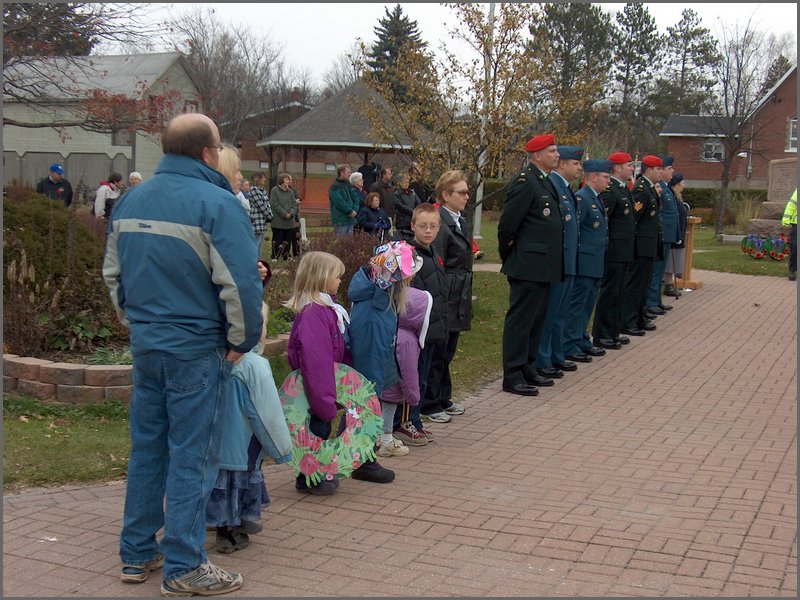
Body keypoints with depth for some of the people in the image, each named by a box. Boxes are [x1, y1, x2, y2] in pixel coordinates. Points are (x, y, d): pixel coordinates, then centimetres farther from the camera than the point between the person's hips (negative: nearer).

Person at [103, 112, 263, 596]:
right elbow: (240, 283, -19)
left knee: (146, 446, 16)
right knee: (191, 455, 1)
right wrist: (242, 340, -7)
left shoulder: (130, 201, 9)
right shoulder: (216, 203, -15)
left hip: (144, 341, 7)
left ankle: (137, 554, 26)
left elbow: (113, 272, 18)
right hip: (195, 347, -7)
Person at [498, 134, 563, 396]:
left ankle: (527, 369, 27)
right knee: (520, 319, -5)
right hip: (528, 265, -10)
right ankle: (512, 377, 0)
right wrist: (508, 257, -5)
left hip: (542, 267, 10)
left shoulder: (545, 182, 15)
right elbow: (507, 224, -17)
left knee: (536, 318, 16)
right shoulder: (524, 182, -15)